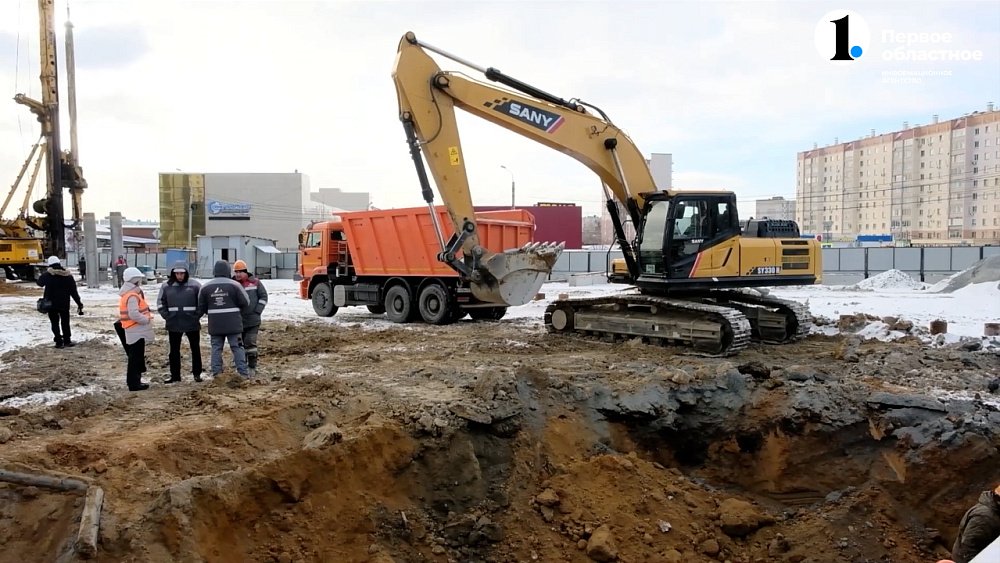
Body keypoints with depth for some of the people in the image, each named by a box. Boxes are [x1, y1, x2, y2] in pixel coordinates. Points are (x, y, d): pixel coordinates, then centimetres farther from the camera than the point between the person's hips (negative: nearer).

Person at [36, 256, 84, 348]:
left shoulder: (47, 275, -10)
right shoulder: (68, 276, -5)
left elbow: (39, 282, 9)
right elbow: (74, 291, -3)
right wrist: (79, 303, 3)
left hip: (51, 304, -1)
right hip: (64, 304, 1)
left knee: (55, 323, 6)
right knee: (65, 323, 14)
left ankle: (59, 341, 3)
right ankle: (67, 341, 17)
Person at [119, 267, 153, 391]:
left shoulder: (128, 293, 14)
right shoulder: (132, 296, -19)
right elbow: (134, 314, -29)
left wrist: (146, 316, 10)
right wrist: (147, 319, -16)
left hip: (136, 331, 10)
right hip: (137, 331, -10)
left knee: (136, 357, 18)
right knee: (136, 357, -4)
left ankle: (133, 380, 27)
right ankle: (134, 383, 0)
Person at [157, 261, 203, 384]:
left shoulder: (195, 285, -4)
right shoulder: (166, 286, 2)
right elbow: (161, 304, 8)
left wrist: (197, 316, -7)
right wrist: (167, 316, -3)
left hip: (192, 324, -2)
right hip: (173, 325, 2)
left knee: (195, 349, 8)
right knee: (174, 351, 8)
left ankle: (197, 373, 20)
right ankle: (175, 375, 17)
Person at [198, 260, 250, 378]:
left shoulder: (205, 287, 2)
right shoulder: (234, 285, -8)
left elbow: (201, 307, 7)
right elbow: (245, 302, -4)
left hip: (215, 325, 2)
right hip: (233, 324, -2)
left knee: (216, 348, 9)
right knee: (237, 347, 3)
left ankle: (216, 373, 8)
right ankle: (243, 372, 2)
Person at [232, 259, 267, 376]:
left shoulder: (255, 282, -1)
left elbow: (263, 296, 3)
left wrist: (257, 311, -5)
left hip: (253, 320, -2)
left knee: (250, 343, -6)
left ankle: (252, 367, 3)